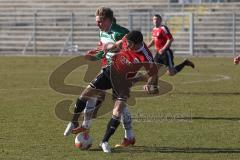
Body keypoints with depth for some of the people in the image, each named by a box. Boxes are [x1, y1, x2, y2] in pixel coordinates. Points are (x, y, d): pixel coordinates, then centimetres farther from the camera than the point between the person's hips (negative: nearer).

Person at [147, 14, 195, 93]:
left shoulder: (163, 29, -15)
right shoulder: (154, 30, 12)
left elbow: (170, 39, -20)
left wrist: (163, 49, -24)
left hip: (166, 52, -8)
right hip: (158, 53, 8)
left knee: (170, 73, -8)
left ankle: (185, 63, 13)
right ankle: (155, 88, 4)